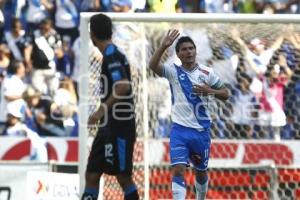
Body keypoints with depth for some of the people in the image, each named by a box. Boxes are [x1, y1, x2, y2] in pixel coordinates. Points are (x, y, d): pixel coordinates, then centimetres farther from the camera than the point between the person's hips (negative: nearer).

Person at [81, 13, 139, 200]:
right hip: (109, 127, 10)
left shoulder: (112, 55, -14)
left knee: (123, 176, -6)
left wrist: (102, 110, -27)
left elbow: (123, 86, -27)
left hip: (118, 127, -10)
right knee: (92, 175, 7)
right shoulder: (112, 54, 16)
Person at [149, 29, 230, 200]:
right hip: (180, 129, -2)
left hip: (201, 130, 2)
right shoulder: (174, 72, -3)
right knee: (178, 170, -16)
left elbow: (226, 94, 5)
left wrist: (210, 91, -14)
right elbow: (153, 66, -22)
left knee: (201, 171, 16)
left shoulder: (206, 73, 0)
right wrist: (164, 46, -36)